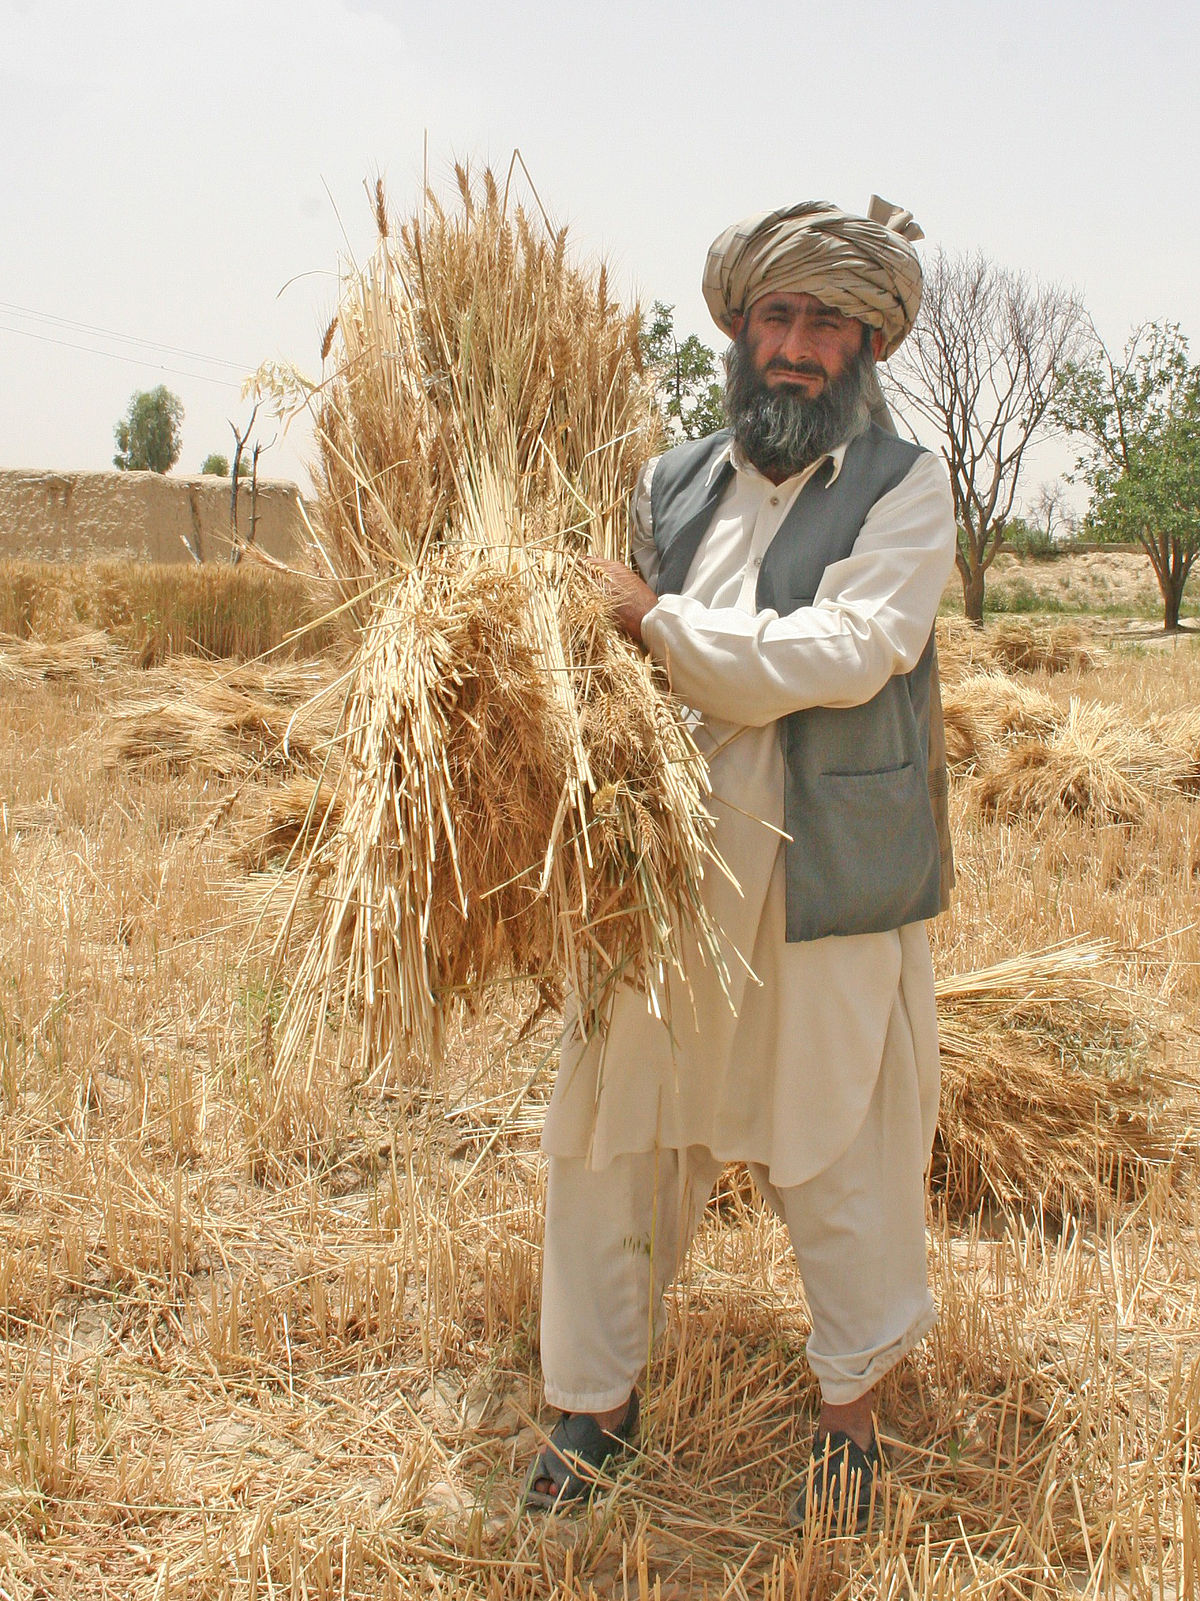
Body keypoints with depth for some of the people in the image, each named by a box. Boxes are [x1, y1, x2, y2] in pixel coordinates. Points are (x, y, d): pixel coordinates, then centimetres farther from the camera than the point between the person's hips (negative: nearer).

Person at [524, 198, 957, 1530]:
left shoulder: (902, 487, -1)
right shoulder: (672, 484, 11)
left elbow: (846, 654, -16)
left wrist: (654, 621, -18)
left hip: (830, 887, -3)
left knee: (842, 1152, 9)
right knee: (614, 1134, 9)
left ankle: (850, 1403, 33)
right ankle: (597, 1397, 30)